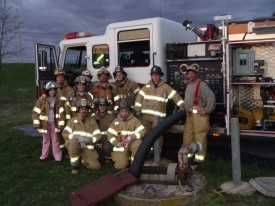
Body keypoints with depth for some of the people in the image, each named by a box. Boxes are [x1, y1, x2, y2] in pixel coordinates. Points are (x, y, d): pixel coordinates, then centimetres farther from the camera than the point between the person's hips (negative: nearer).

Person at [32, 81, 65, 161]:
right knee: (46, 140, 12)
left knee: (55, 140, 6)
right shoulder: (41, 99, -5)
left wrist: (61, 123, -8)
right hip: (45, 123, 0)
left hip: (54, 123, 0)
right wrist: (36, 123, -9)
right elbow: (36, 111, -4)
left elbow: (61, 112, -2)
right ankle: (44, 155, 25)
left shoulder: (58, 100, -2)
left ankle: (57, 156, 14)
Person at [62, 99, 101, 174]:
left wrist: (87, 139, -19)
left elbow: (98, 136, -1)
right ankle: (74, 165, -17)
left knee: (96, 166, -16)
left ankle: (83, 159, 18)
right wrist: (76, 137, -22)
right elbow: (65, 134, -5)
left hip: (87, 148, 1)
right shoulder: (73, 120, 2)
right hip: (74, 145, -1)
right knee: (73, 141, -39)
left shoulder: (92, 121, 5)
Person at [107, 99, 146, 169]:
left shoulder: (135, 120, -1)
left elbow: (142, 131, -11)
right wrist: (117, 143, -15)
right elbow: (109, 134, 1)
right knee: (119, 166, -15)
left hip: (131, 145, -1)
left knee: (138, 142, -35)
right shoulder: (115, 121, 4)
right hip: (120, 147, 1)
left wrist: (131, 137, -25)